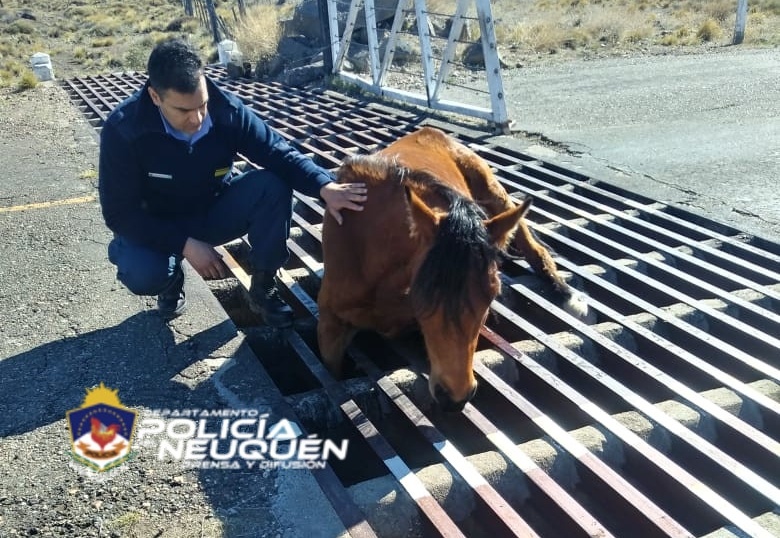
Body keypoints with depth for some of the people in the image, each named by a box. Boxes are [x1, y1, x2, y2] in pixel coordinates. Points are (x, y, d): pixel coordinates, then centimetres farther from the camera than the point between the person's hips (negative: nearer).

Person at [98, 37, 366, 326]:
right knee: (142, 274, -35)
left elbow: (278, 152, -20)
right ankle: (171, 280, 6)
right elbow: (120, 212, -23)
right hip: (155, 226, -2)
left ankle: (263, 288, -7)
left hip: (215, 210, 2)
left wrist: (325, 186, -39)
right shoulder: (123, 128, -25)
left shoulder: (226, 109, -20)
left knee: (272, 187, -27)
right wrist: (185, 245, -32)